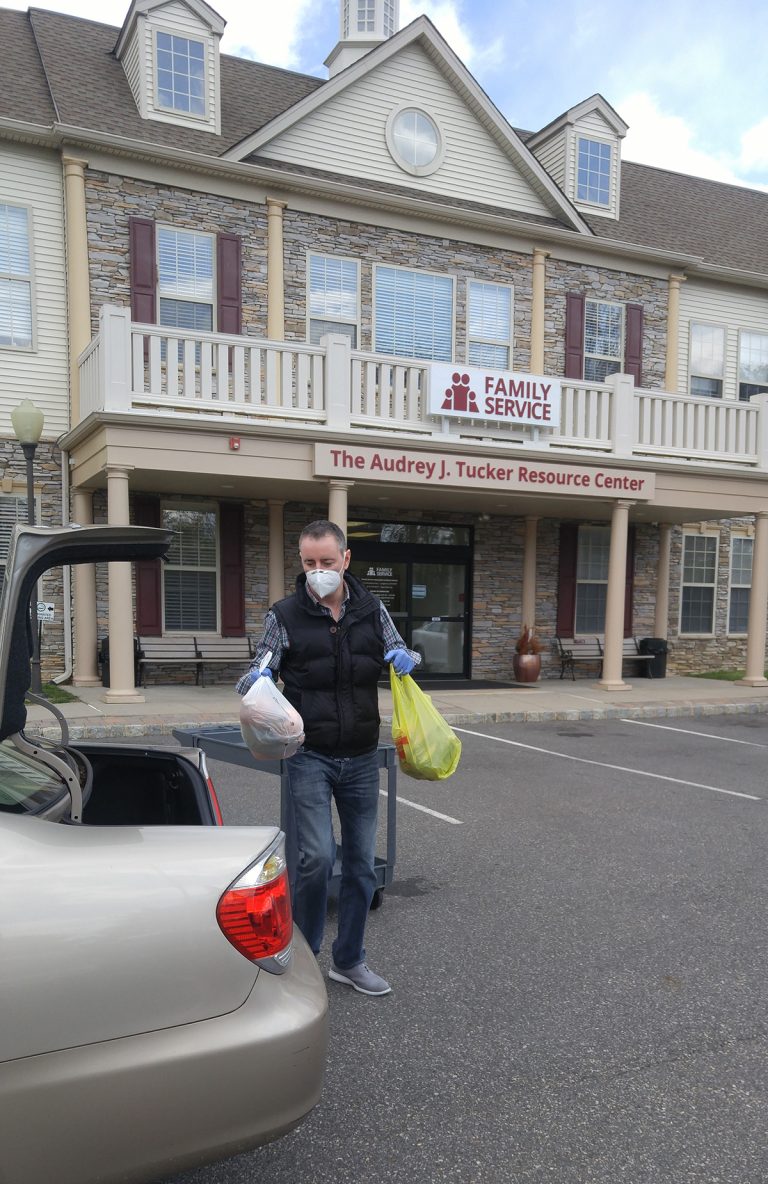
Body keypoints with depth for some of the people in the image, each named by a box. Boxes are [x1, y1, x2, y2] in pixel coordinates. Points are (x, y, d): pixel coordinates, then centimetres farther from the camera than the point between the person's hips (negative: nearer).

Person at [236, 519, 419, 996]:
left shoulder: (372, 609, 3)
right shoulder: (285, 616, -4)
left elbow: (398, 654, 14)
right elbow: (255, 679, 1)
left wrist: (406, 657, -10)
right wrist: (254, 680, -23)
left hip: (362, 759, 4)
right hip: (311, 756, -3)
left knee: (362, 862, 11)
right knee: (317, 854, -14)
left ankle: (349, 959, 30)